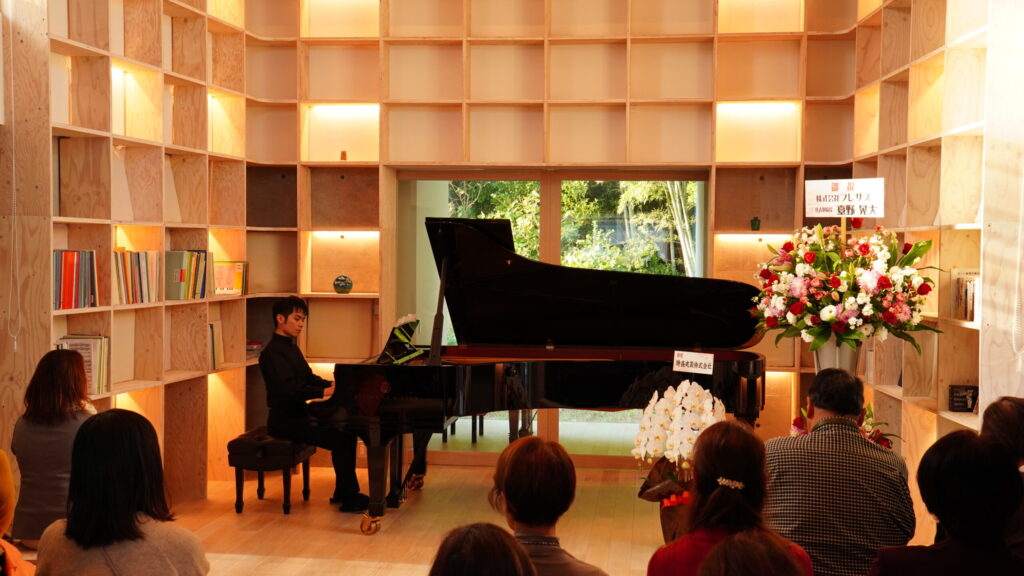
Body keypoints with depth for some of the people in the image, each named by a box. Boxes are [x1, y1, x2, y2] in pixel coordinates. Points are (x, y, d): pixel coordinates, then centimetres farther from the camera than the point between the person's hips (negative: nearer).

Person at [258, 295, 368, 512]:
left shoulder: (291, 348, 17)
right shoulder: (272, 352, -16)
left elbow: (308, 378, 18)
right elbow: (289, 387, -28)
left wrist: (333, 384, 1)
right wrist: (324, 392, -33)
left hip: (300, 415, 10)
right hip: (285, 421, -10)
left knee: (347, 431, 4)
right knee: (338, 439, -21)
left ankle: (342, 493, 8)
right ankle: (350, 498, -13)